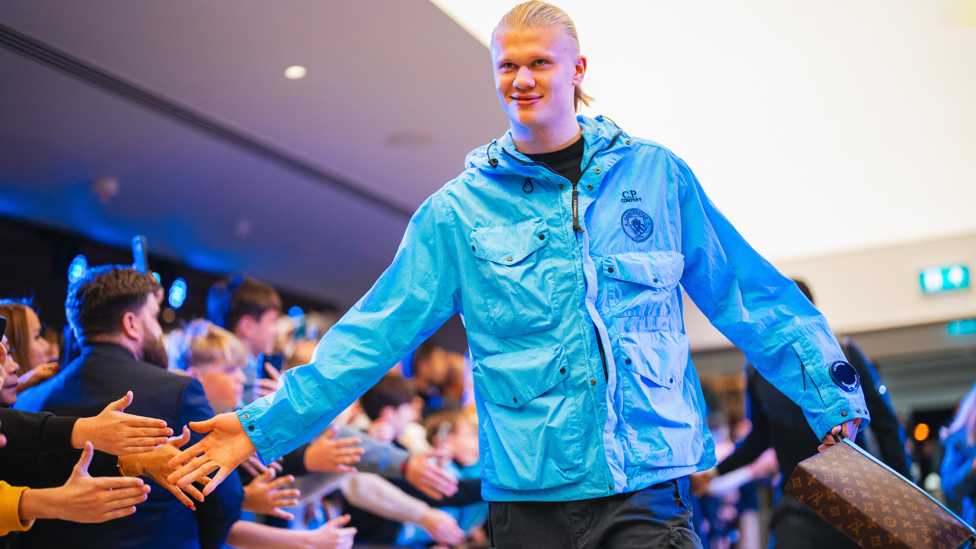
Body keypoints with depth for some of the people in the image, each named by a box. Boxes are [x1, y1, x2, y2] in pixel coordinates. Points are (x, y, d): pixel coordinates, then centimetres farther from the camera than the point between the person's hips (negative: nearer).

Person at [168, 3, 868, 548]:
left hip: (647, 489, 0)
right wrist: (264, 427, 1)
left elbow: (750, 297, 11)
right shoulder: (459, 210, 4)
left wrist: (836, 400, 9)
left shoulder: (656, 174, 6)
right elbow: (372, 333, 4)